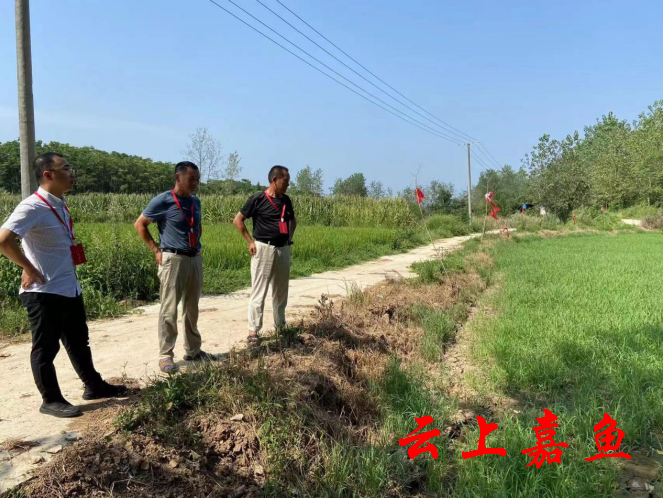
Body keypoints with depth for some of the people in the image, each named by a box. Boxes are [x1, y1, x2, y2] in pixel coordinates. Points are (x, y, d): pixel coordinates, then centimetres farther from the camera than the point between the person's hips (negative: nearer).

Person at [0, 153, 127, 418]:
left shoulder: (60, 205, 9)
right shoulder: (33, 207, -18)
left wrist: (69, 275, 13)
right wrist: (30, 270, -19)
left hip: (69, 288, 9)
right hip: (44, 292, -9)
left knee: (78, 341, 19)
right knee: (46, 348, 6)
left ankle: (94, 386, 33)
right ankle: (51, 400, 19)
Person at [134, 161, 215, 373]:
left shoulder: (195, 202, 9)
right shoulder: (162, 201, -9)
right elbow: (139, 225, -2)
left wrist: (196, 244, 12)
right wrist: (156, 250, -6)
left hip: (195, 258, 6)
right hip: (173, 259, -6)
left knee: (192, 308, 13)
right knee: (169, 309, -3)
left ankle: (193, 350, 24)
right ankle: (165, 355, 6)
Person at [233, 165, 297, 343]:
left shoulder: (286, 200, 9)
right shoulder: (258, 199, -8)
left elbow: (292, 220, 27)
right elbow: (237, 220, -4)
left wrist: (290, 237, 13)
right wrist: (250, 242, -6)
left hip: (284, 249, 6)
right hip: (264, 248, -6)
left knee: (281, 290, 13)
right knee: (259, 291, -5)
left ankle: (280, 325, 26)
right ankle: (253, 330, -1)